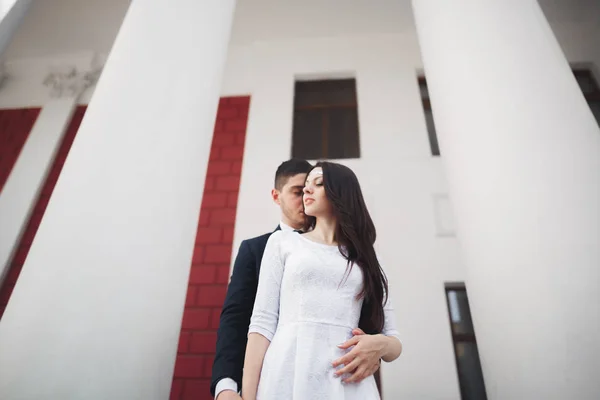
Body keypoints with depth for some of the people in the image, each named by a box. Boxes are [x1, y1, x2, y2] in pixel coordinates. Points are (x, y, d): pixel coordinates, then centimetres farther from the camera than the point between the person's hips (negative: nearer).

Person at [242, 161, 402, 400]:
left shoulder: (365, 260, 13)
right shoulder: (283, 242, 9)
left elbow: (394, 343, 12)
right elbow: (262, 322, 0)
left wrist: (378, 344, -10)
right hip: (288, 377, -1)